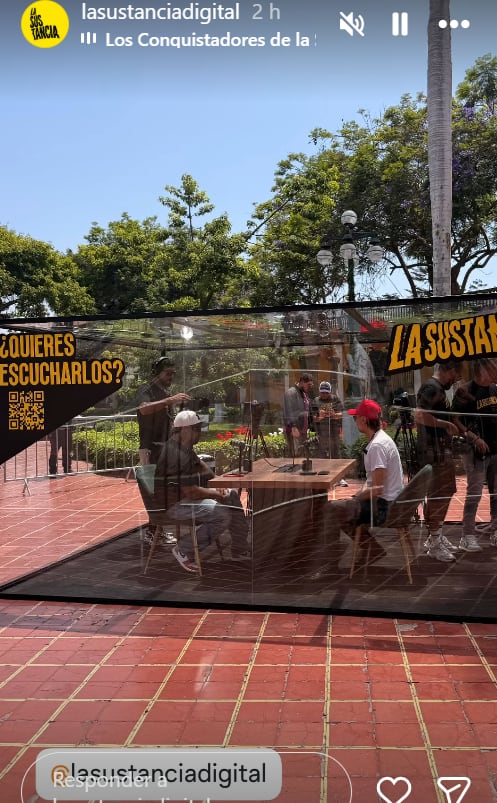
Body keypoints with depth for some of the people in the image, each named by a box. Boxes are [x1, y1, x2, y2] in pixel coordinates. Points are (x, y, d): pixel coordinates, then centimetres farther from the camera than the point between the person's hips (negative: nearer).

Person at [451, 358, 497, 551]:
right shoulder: (465, 391, -10)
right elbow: (456, 421, -12)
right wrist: (474, 438, -19)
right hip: (476, 451, -6)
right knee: (474, 493, -4)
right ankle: (468, 536, 4)